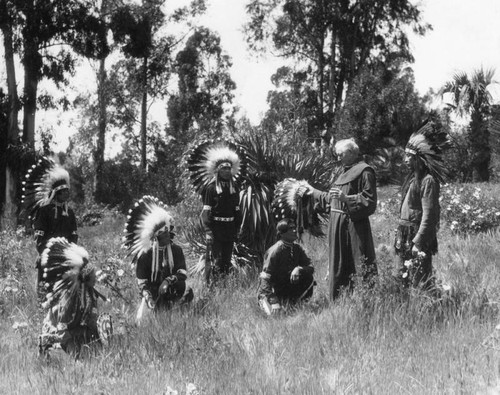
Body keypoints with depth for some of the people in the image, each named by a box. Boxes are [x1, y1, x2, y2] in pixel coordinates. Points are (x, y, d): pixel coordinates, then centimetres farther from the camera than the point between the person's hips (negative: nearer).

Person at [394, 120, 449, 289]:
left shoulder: (428, 180, -15)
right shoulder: (413, 177, 12)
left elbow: (428, 215, -19)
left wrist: (418, 242, -21)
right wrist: (400, 234, 15)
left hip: (418, 236, -9)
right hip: (405, 235, 9)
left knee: (420, 280, -6)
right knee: (405, 277, 13)